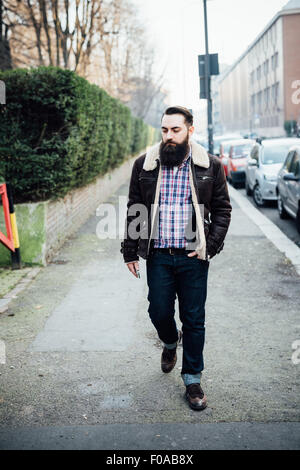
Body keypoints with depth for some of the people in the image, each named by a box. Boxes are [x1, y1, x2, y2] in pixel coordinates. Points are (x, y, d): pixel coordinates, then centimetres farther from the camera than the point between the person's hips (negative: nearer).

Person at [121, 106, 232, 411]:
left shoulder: (210, 166, 0)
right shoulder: (144, 165, 3)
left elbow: (222, 209, 5)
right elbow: (133, 211, 8)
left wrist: (210, 246, -6)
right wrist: (130, 251, 5)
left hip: (193, 257, -1)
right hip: (158, 256, 1)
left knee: (194, 319, 6)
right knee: (159, 313, 8)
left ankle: (192, 380, 23)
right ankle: (170, 344, 44)